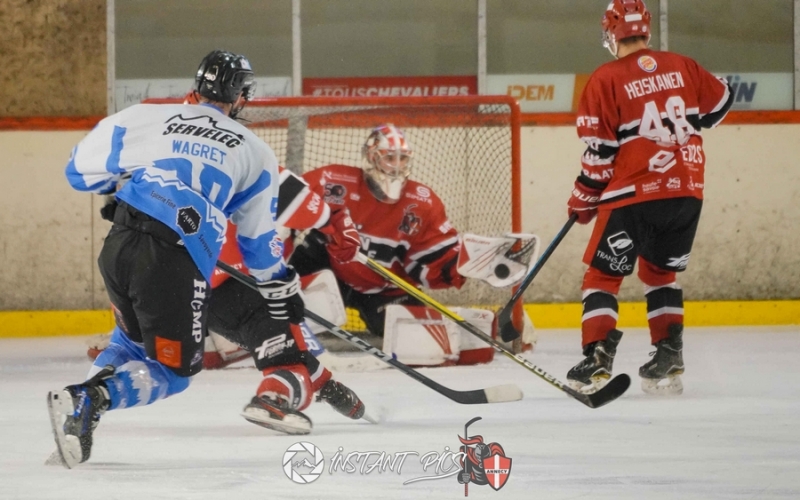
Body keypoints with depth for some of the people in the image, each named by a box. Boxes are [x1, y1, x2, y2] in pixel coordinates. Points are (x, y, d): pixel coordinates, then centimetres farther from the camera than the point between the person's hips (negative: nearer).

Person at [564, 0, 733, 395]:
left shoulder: (607, 79, -8)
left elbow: (600, 150, -8)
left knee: (603, 274, 4)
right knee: (660, 272, 22)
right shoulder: (681, 67, 5)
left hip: (634, 193, -5)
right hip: (687, 191, 5)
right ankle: (669, 358, 14)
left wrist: (583, 200, 4)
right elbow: (720, 102, 20)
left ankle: (597, 361, -9)